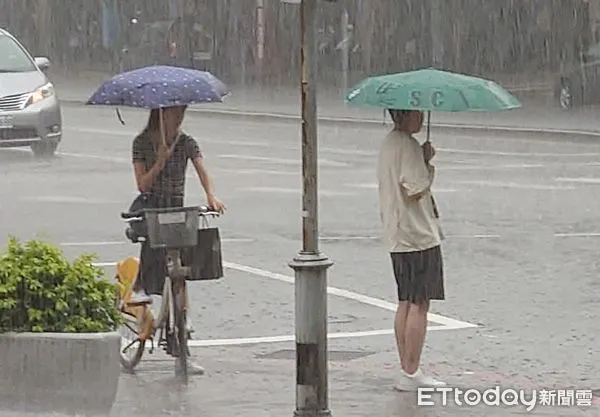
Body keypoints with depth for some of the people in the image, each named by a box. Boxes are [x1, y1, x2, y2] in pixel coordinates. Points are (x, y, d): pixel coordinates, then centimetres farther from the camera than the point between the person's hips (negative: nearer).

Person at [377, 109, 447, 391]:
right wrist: (429, 165, -10)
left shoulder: (389, 143, 14)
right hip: (418, 234, -10)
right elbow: (414, 192, -21)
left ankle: (407, 369, 16)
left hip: (397, 236, 10)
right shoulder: (408, 146, -17)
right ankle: (411, 374, -5)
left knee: (406, 303, 13)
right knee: (419, 304, -6)